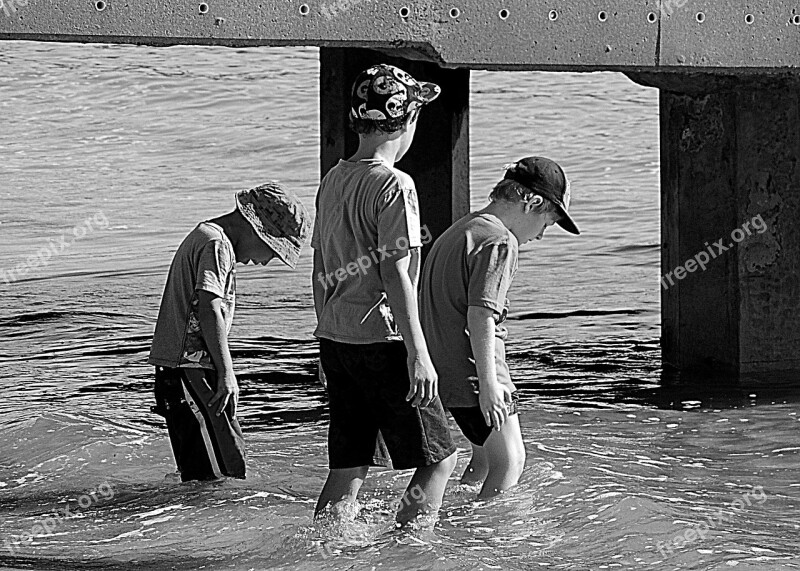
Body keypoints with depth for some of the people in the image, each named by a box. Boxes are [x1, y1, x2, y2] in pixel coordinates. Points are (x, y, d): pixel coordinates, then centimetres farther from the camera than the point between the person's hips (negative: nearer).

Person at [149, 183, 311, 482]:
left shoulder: (204, 234, 21)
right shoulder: (217, 245, -12)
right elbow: (209, 309, -20)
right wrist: (226, 373, -20)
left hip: (174, 365, 10)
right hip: (192, 367, -10)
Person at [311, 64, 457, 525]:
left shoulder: (334, 180, 11)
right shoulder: (394, 184, -13)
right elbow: (395, 275, -17)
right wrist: (418, 354, -17)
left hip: (335, 339, 8)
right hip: (381, 340, -8)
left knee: (348, 469, 11)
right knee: (439, 458, 2)